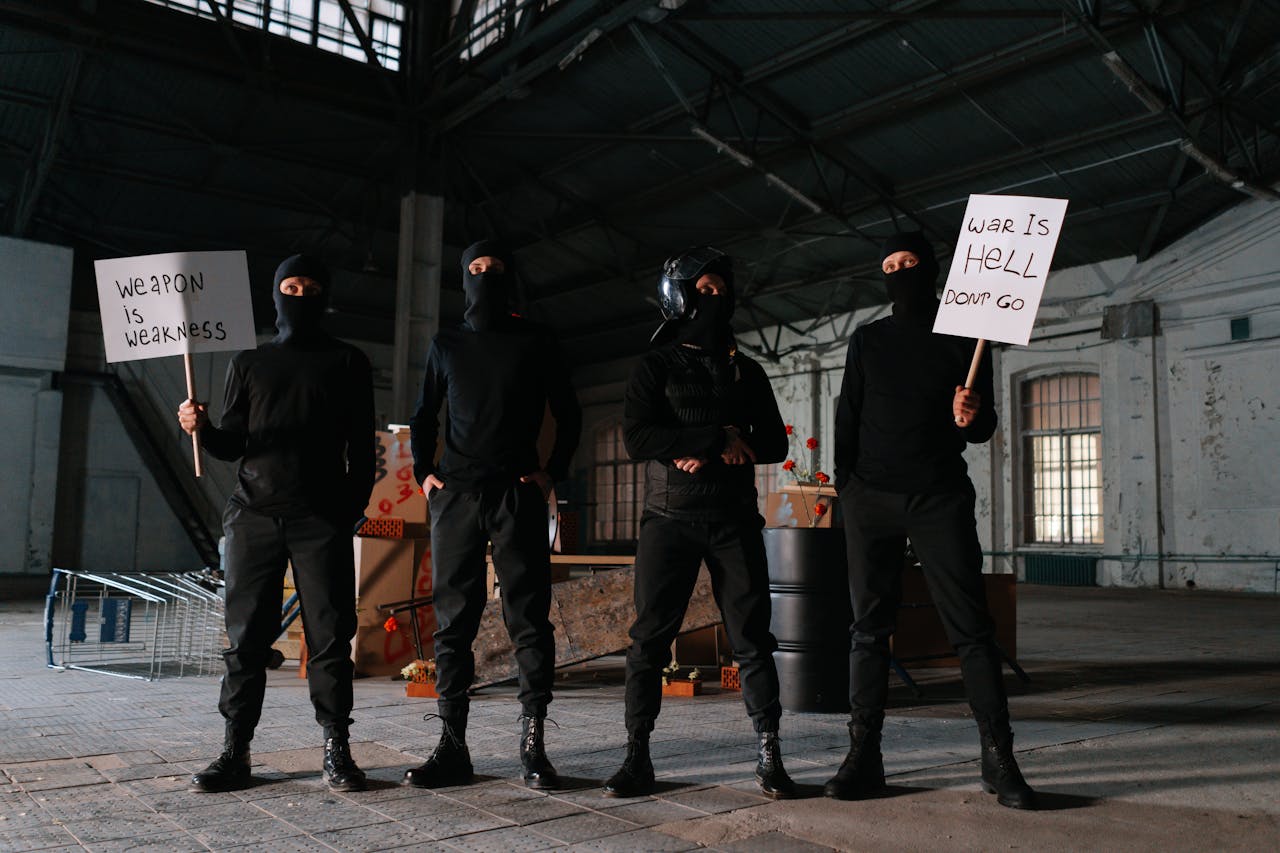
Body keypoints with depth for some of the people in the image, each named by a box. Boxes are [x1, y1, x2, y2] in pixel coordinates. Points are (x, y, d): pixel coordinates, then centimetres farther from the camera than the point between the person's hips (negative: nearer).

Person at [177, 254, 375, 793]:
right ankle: (235, 753, 7)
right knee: (247, 635, 1)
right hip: (254, 515, 2)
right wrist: (202, 429, -6)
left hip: (322, 519, -2)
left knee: (330, 636, -4)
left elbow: (362, 449, 9)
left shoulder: (348, 363, 13)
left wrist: (353, 508, -2)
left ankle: (337, 752, 2)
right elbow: (231, 446, 15)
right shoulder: (248, 363, 19)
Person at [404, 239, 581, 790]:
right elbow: (423, 418, 22)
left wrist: (553, 471, 1)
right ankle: (452, 747, 7)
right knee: (453, 619, 1)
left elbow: (567, 414, 13)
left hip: (518, 494, -2)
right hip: (455, 495, 2)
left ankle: (533, 747, 0)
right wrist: (423, 473, 8)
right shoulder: (446, 345, 16)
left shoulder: (535, 342, 10)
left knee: (529, 617, -5)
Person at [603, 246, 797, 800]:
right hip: (669, 518, -2)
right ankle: (637, 759, 6)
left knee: (752, 638, -1)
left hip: (734, 519, 2)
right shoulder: (655, 367, 7)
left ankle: (769, 759, 5)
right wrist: (719, 437, -14)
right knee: (650, 637, -2)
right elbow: (637, 438, -9)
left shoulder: (746, 371, 17)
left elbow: (774, 443, 9)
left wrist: (711, 455, -8)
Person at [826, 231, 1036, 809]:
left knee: (971, 626, -5)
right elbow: (847, 418, 13)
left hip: (940, 497, -1)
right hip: (871, 499, 2)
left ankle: (998, 759, -1)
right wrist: (845, 482, 3)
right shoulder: (868, 340, 14)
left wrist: (972, 418, -14)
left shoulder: (965, 338, 10)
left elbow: (986, 425, 9)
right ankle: (863, 755, 6)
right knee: (868, 626, 1)